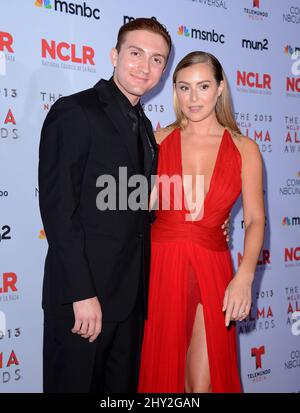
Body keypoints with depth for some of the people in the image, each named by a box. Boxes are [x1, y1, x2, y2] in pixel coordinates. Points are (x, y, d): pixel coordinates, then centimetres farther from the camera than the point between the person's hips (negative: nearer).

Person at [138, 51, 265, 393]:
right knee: (161, 373, 13)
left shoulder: (244, 149, 1)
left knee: (203, 383, 4)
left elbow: (255, 219, -2)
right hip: (159, 265, 1)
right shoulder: (158, 140, 2)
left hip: (211, 270, 0)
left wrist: (244, 276, -16)